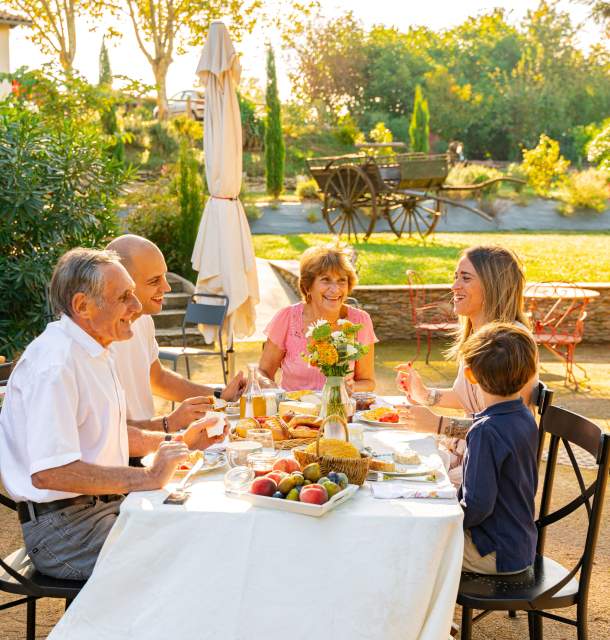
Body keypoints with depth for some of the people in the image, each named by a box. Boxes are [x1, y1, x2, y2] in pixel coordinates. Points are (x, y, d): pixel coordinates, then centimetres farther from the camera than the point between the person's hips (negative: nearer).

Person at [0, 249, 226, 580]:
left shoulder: (95, 351, 14)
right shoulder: (55, 363, -21)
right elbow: (49, 473, -30)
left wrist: (176, 441, 15)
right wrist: (148, 478, -25)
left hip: (106, 502, 10)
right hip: (62, 527, -10)